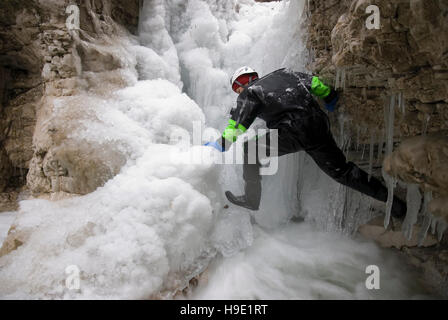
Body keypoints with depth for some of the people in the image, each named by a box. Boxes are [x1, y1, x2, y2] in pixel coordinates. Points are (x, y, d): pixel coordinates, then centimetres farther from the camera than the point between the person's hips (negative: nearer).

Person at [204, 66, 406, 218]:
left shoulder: (249, 93, 7)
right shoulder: (283, 74, 23)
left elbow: (235, 130, 1)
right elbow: (315, 84, 22)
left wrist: (216, 146, 14)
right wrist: (331, 100, 38)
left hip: (293, 133, -7)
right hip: (320, 128, 7)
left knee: (249, 148, 10)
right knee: (341, 171, 19)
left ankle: (252, 199, 12)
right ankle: (390, 198, 23)